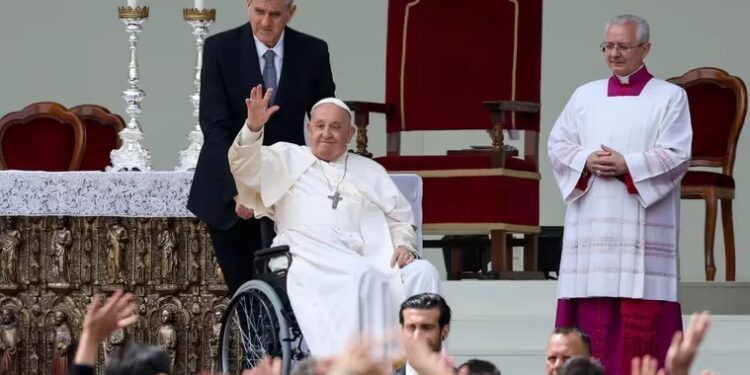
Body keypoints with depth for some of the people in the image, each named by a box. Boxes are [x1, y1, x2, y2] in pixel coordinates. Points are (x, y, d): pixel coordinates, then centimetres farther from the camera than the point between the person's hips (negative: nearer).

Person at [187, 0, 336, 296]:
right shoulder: (219, 49, -8)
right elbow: (215, 125, -14)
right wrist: (238, 187, -26)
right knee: (241, 289, 4)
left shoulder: (313, 52, -3)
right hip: (228, 192, 0)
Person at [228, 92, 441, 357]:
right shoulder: (288, 158, 26)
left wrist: (404, 244, 2)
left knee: (422, 273, -28)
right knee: (364, 277, -37)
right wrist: (254, 128, -10)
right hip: (311, 256, -3)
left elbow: (400, 219, 25)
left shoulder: (370, 170, 32)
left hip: (369, 254, 3)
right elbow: (245, 168, 9)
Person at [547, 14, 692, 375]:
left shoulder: (670, 97, 4)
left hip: (643, 226, -3)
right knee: (589, 317, -1)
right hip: (592, 222, 3)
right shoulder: (585, 95, 15)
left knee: (641, 316, -8)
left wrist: (627, 165, -16)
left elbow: (677, 155, -5)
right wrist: (586, 161, -9)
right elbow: (557, 145, 11)